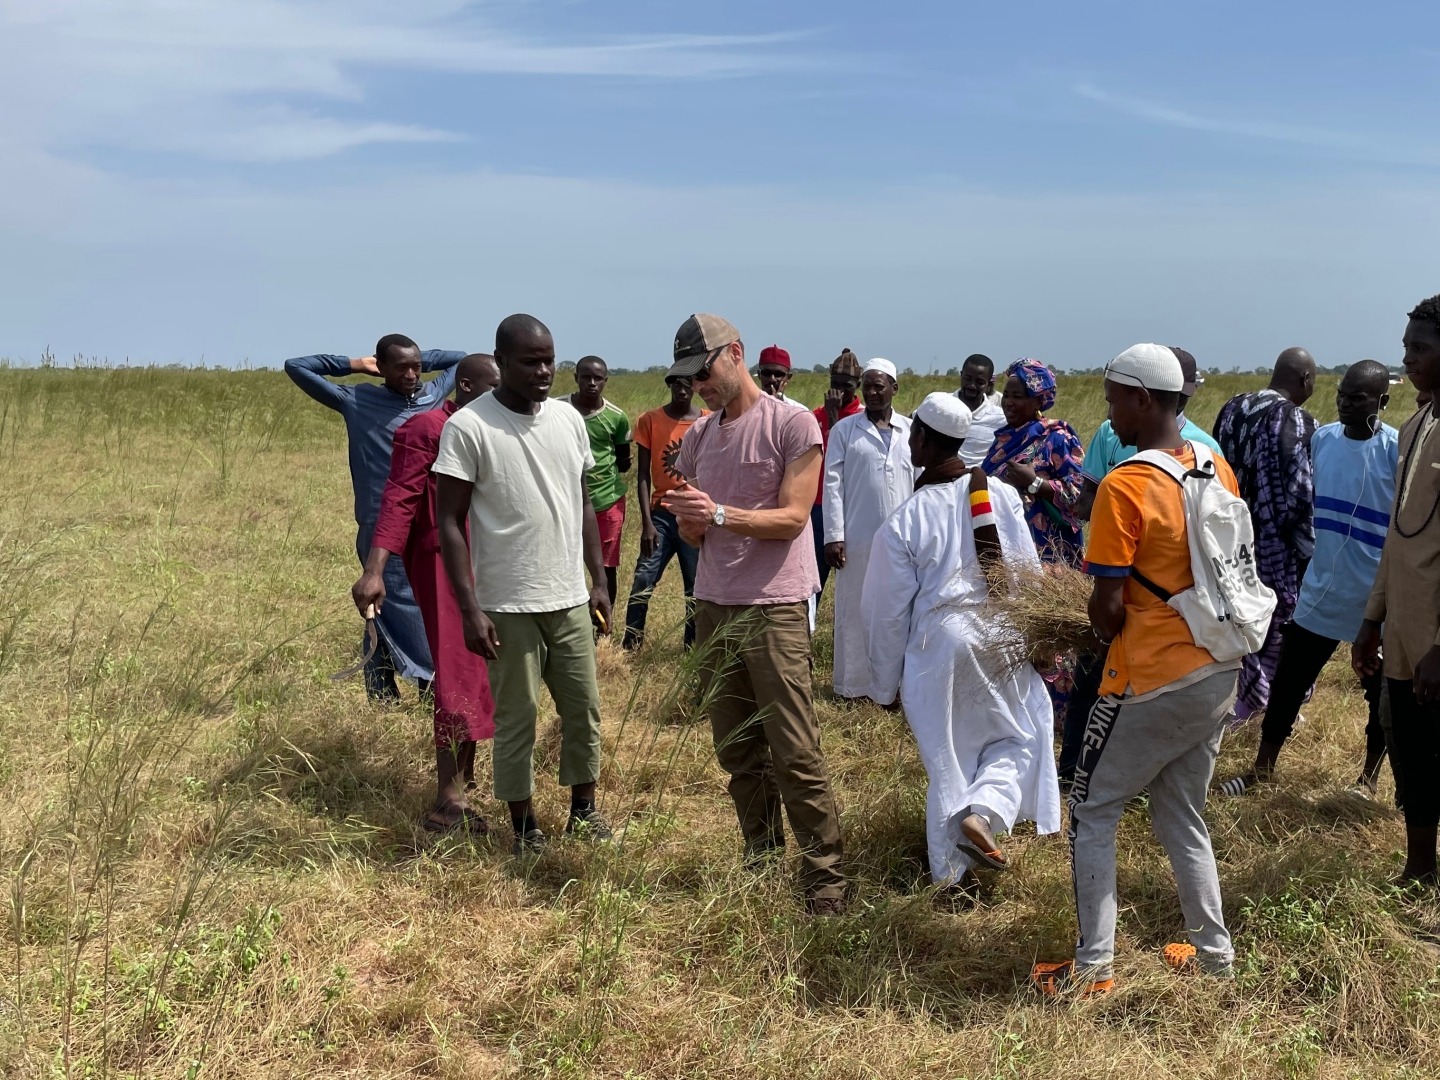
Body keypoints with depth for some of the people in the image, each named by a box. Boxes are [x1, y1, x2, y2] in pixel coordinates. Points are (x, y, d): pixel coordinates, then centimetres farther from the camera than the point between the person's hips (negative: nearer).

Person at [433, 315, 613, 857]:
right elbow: (450, 522, -11)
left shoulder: (569, 418, 5)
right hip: (509, 606, -5)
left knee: (584, 709, 13)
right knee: (516, 720, 6)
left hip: (570, 599, 5)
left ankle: (583, 809, 30)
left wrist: (599, 579, 10)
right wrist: (470, 609, -15)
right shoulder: (468, 426, -12)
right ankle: (524, 827, 20)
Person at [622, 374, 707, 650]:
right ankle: (630, 646, 0)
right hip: (661, 514, -1)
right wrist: (646, 522, -9)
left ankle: (693, 647, 12)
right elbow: (643, 475, -1)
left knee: (697, 586, 3)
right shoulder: (649, 420, 0)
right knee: (642, 582, -8)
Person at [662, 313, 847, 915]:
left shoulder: (793, 425, -5)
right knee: (736, 751, 10)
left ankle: (825, 880, 1)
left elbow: (793, 518, -12)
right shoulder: (698, 436, 13)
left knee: (795, 753, -7)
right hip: (713, 607, 6)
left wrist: (719, 513, -23)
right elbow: (692, 533, 15)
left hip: (774, 610, -6)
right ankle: (761, 860, 22)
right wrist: (689, 520, -9)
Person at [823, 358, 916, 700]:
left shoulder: (910, 430, 6)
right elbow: (833, 485, -2)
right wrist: (833, 535, -8)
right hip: (857, 538, -2)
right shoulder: (844, 430, 1)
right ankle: (854, 684, 13)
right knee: (856, 611, 5)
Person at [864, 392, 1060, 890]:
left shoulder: (903, 522, -8)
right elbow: (1030, 572, 0)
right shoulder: (1002, 495, -6)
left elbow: (889, 612, -2)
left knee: (948, 758, 12)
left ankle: (948, 873, 20)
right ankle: (983, 811, -7)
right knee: (1019, 738, 19)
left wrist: (885, 684, 10)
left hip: (937, 648, 0)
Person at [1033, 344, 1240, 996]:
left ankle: (1093, 966, 11)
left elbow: (1107, 609, -17)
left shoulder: (1124, 487, -19)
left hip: (1153, 685, -7)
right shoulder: (1218, 469, 3)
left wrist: (1097, 624, 4)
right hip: (1219, 673, 7)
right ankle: (1214, 954, 27)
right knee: (1181, 817, 21)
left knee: (1092, 813, 8)